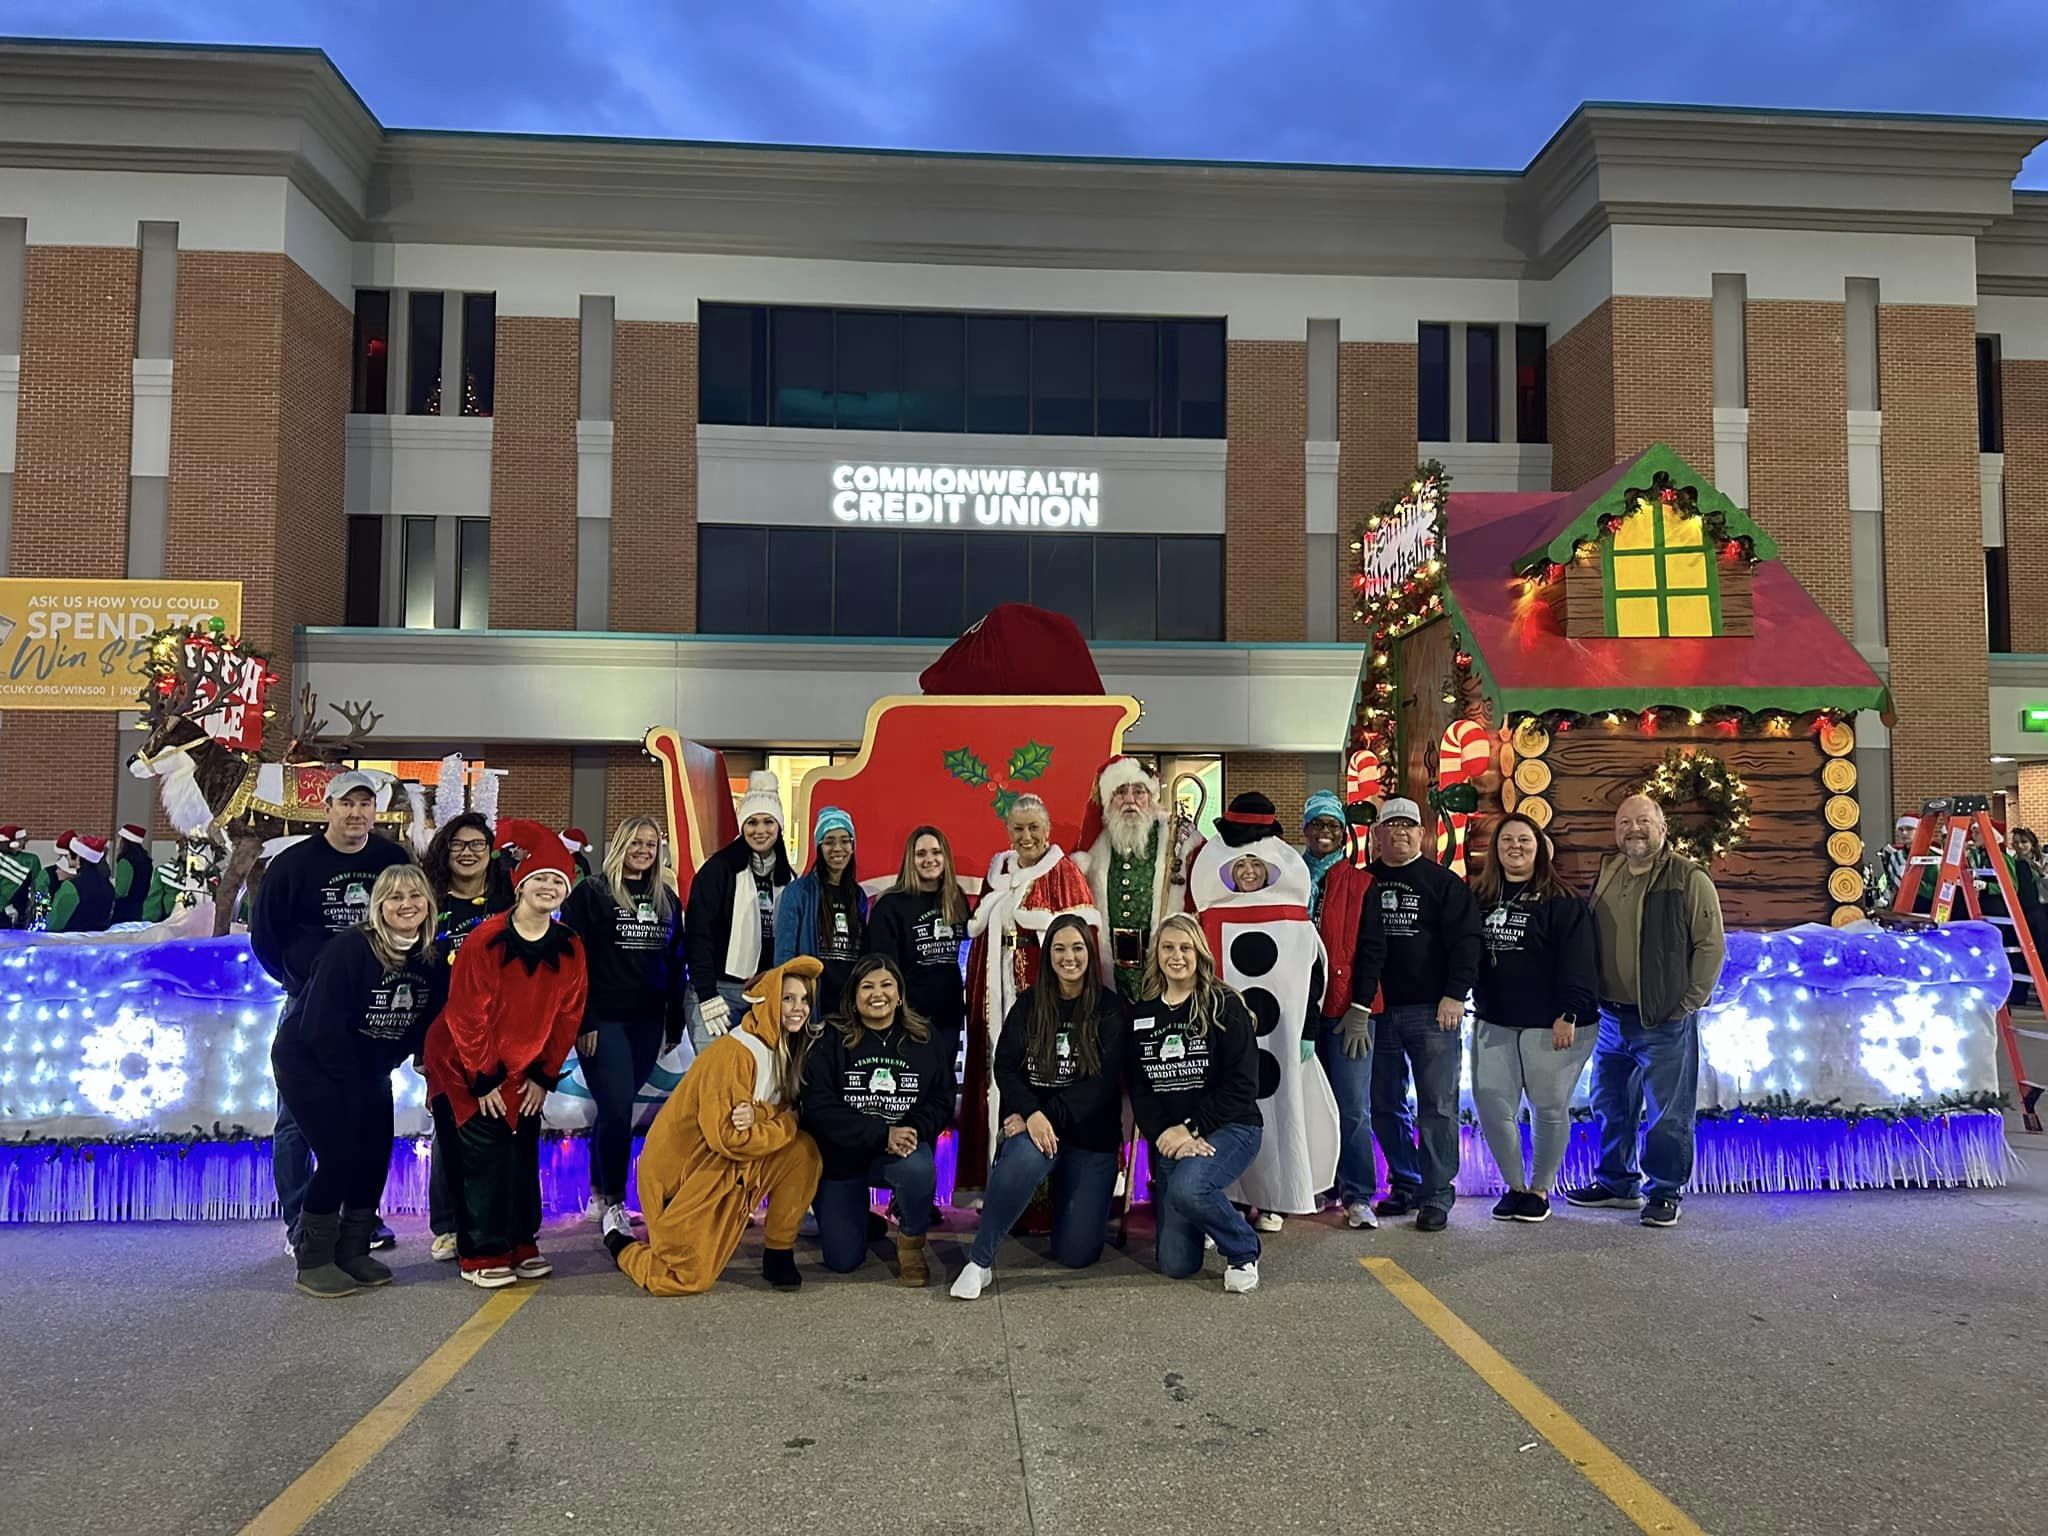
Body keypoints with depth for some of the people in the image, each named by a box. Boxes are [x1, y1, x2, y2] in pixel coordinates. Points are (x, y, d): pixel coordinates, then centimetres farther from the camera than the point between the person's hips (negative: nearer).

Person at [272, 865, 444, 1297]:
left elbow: (426, 1022, 4)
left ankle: (353, 1252, 20)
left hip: (369, 1070, 6)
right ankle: (313, 1261, 2)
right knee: (340, 1154, -14)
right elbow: (322, 1027, -24)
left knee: (376, 1154, 2)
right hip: (308, 1062, -6)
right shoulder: (351, 949, -25)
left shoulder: (432, 959, -7)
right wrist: (352, 1081, -17)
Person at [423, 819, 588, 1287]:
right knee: (484, 1153, -5)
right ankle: (480, 1254, 6)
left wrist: (544, 1077, 0)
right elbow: (467, 1014, -17)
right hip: (468, 1067, -4)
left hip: (525, 1069, 5)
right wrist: (484, 1081, -14)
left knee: (524, 1152, 6)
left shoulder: (569, 947, -5)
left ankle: (521, 1245, 20)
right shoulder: (486, 940, -19)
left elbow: (567, 1015, 1)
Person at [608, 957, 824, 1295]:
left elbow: (791, 1115, -3)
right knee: (689, 1280, -12)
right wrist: (785, 1124, -16)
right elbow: (727, 1138, -25)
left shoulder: (784, 1051, 3)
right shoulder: (734, 1052, -22)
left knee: (804, 1150, -13)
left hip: (729, 1170, 7)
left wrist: (760, 1115, -23)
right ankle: (620, 1242, 18)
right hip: (680, 1172, -7)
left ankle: (779, 1254, 0)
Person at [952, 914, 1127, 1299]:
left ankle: (1063, 1194, 29)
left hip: (1091, 1134, 0)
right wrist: (1032, 1113, -22)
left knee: (1076, 1252, -4)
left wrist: (1050, 1116, -20)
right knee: (1024, 1158, -38)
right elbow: (1005, 1065, -4)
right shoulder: (1030, 1004, 5)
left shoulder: (1110, 1009, -2)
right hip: (1033, 1122, 0)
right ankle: (980, 1261, -21)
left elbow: (1102, 1082, -10)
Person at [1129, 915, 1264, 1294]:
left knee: (1187, 1188, -36)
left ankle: (1244, 1252, -6)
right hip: (1170, 1137, 4)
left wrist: (1190, 1128, -18)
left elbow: (1241, 1085, -11)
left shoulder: (1224, 1006, -6)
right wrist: (1166, 1133, -15)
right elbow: (1138, 1087, 2)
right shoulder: (1142, 1013, 7)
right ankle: (1210, 1213, 35)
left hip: (1230, 1127, -4)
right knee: (1176, 1264, 0)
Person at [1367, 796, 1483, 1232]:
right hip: (1377, 1012, 4)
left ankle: (1437, 1196, 4)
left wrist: (1455, 995, -13)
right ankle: (1404, 1184, 23)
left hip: (1432, 1011, -4)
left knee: (1437, 1107, -2)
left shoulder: (1443, 882, 0)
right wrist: (1356, 1003, 8)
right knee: (1385, 1106, 10)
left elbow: (1466, 939, -4)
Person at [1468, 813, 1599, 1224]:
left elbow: (1578, 960, -11)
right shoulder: (1478, 898, 10)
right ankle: (1515, 1186, 18)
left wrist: (1569, 1013, -17)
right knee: (1491, 1105, 0)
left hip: (1550, 1025, -4)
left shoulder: (1563, 901, -5)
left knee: (1550, 1108, 5)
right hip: (1493, 1023, 5)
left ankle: (1540, 1190, 22)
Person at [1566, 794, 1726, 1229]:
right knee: (1610, 1107, 16)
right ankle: (1617, 1183, 31)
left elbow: (1711, 946, -9)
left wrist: (1688, 1003, -12)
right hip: (1611, 1017, 6)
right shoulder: (1605, 876, 10)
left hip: (1665, 1021, -6)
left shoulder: (1689, 879, -8)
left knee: (1668, 1113, 1)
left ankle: (1665, 1193, 15)